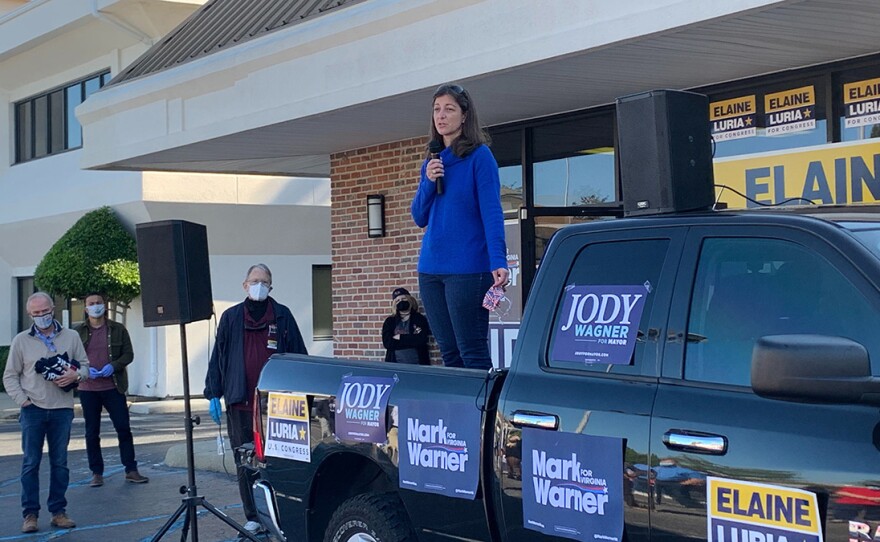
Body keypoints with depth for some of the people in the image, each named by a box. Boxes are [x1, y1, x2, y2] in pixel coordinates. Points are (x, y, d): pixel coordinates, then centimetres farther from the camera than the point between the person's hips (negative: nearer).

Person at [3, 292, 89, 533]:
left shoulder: (71, 337, 8)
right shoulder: (21, 341, 5)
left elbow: (85, 365, 13)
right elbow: (10, 376, 6)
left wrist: (76, 375, -10)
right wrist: (22, 400, -6)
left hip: (62, 409, 1)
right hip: (33, 409, -1)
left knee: (60, 462, 6)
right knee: (30, 463, -1)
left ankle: (58, 511, 14)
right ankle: (30, 514, 4)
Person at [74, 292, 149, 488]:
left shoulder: (118, 329, 5)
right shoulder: (78, 332, 5)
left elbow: (128, 354, 4)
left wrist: (113, 366, -13)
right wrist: (84, 369, -13)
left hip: (113, 387, 0)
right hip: (88, 389, 0)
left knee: (124, 428, -1)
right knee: (92, 432, 5)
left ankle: (131, 471, 7)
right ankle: (97, 473, 13)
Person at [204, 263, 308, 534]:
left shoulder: (282, 316, 5)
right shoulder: (231, 317, 8)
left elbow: (298, 356, 7)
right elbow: (218, 357, 10)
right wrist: (213, 394, 4)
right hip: (240, 403, 2)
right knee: (244, 463, 5)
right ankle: (253, 517, 13)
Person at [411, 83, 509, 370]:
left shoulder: (479, 156, -4)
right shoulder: (432, 162, 15)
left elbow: (491, 212, -11)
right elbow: (420, 219, 15)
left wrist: (498, 261, -23)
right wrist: (427, 182, -3)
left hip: (468, 268, -7)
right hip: (431, 269, 7)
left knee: (473, 355, -7)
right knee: (449, 354, 10)